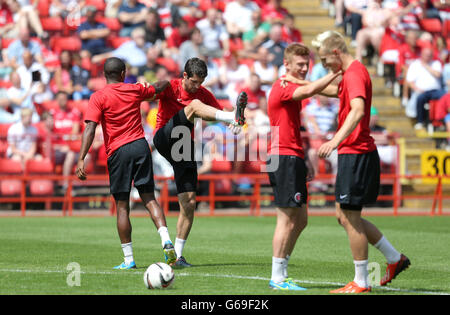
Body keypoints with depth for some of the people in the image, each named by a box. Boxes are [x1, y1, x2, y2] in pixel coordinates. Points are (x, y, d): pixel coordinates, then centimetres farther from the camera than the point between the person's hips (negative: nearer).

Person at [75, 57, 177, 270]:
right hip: (141, 146, 3)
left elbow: (90, 129, -13)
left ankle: (128, 259, 4)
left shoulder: (98, 97, -3)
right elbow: (159, 88, 30)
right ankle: (166, 240, -14)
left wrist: (81, 159, -17)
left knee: (122, 206, 3)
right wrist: (167, 82, 53)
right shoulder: (135, 90, 9)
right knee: (149, 198, 6)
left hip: (118, 152, -3)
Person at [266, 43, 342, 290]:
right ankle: (277, 278, -5)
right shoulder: (282, 88, -11)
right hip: (284, 159, -10)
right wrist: (337, 72, -29)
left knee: (300, 220, 11)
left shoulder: (292, 90, 20)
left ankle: (280, 274, 14)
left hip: (292, 159, 10)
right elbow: (310, 90, -32)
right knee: (288, 220, -8)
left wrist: (303, 162, 22)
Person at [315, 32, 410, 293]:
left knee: (350, 219, -4)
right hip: (354, 155, 10)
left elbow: (358, 110, -32)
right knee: (345, 216, 15)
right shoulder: (352, 74, 17)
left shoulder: (354, 74, -15)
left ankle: (361, 283, 3)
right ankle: (395, 258, 20)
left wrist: (336, 140, -43)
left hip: (356, 154, -10)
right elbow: (334, 90, 38)